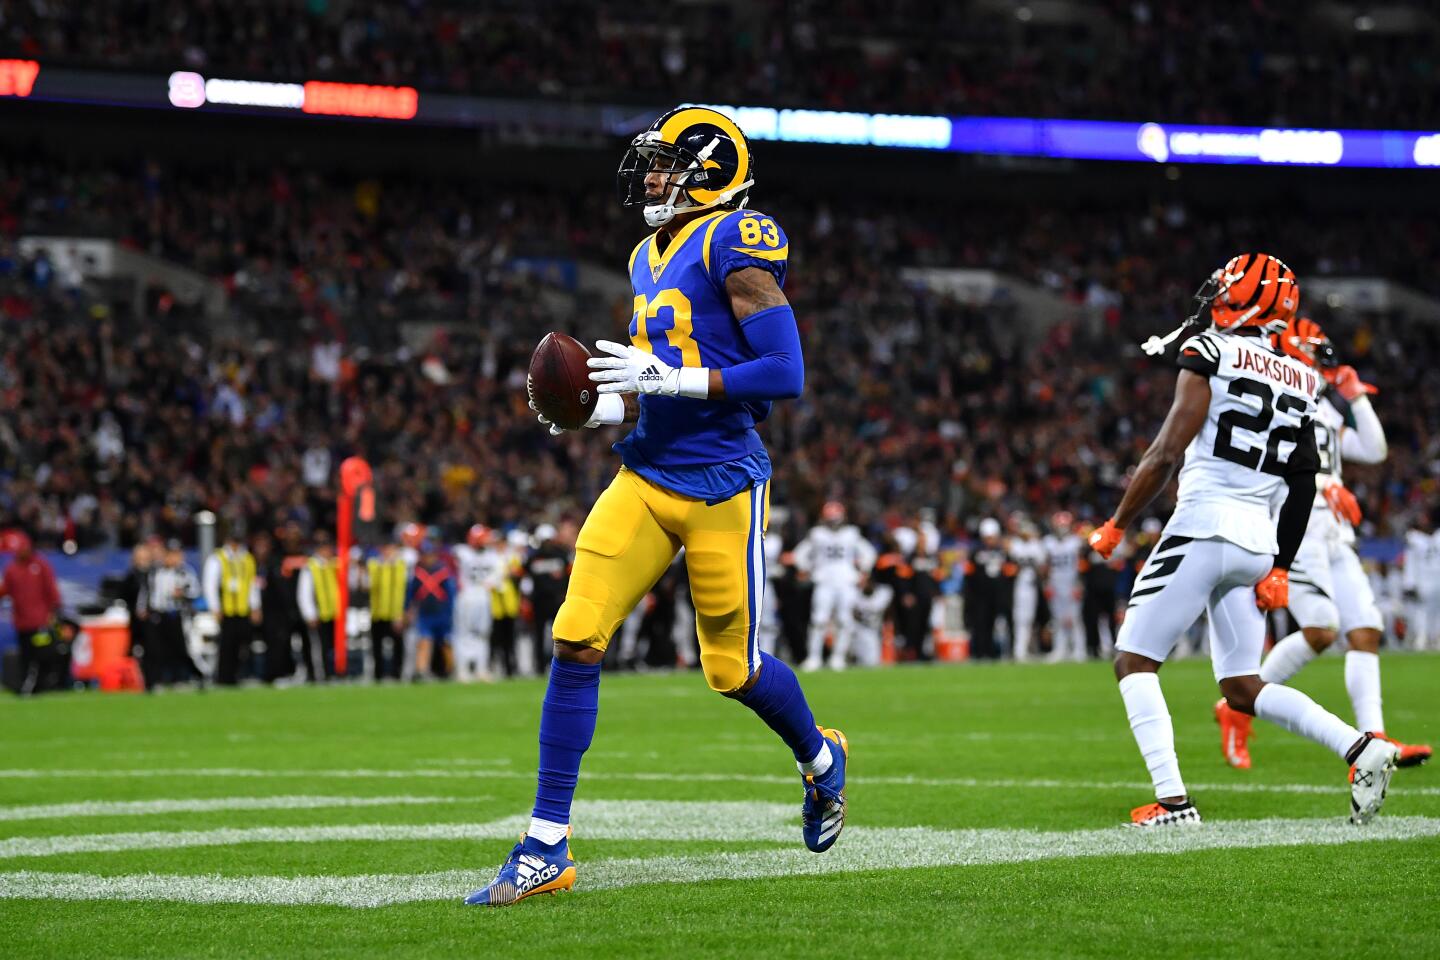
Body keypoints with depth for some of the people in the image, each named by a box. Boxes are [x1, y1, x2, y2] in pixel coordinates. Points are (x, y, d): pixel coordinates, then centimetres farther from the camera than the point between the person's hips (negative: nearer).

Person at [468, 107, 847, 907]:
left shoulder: (734, 244, -11)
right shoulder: (650, 260, 14)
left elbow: (783, 374, -18)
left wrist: (669, 380, -21)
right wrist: (602, 409, 5)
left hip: (720, 484, -7)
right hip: (645, 478, 7)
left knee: (732, 668, 5)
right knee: (575, 639, -7)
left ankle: (822, 760, 39)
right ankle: (545, 849, -4)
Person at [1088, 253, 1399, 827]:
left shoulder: (1209, 354, -6)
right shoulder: (1299, 381, 15)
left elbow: (1166, 455, -11)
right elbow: (1303, 488, 14)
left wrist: (1116, 526, -3)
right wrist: (1280, 569, 18)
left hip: (1205, 527, -7)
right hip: (1260, 542, 7)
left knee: (1134, 661, 1)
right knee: (1243, 688, 13)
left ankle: (1172, 799, -13)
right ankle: (1362, 749, -4)